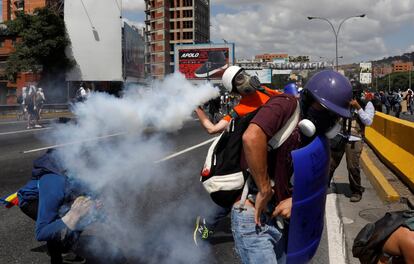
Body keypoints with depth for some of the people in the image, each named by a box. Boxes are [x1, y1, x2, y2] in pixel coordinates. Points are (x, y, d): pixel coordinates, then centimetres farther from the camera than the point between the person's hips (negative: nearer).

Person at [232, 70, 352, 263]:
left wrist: (295, 200, -6)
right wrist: (264, 190, -25)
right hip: (253, 215, -8)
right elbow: (251, 137, -35)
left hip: (278, 217, 9)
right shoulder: (286, 106, -16)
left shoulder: (315, 135, 8)